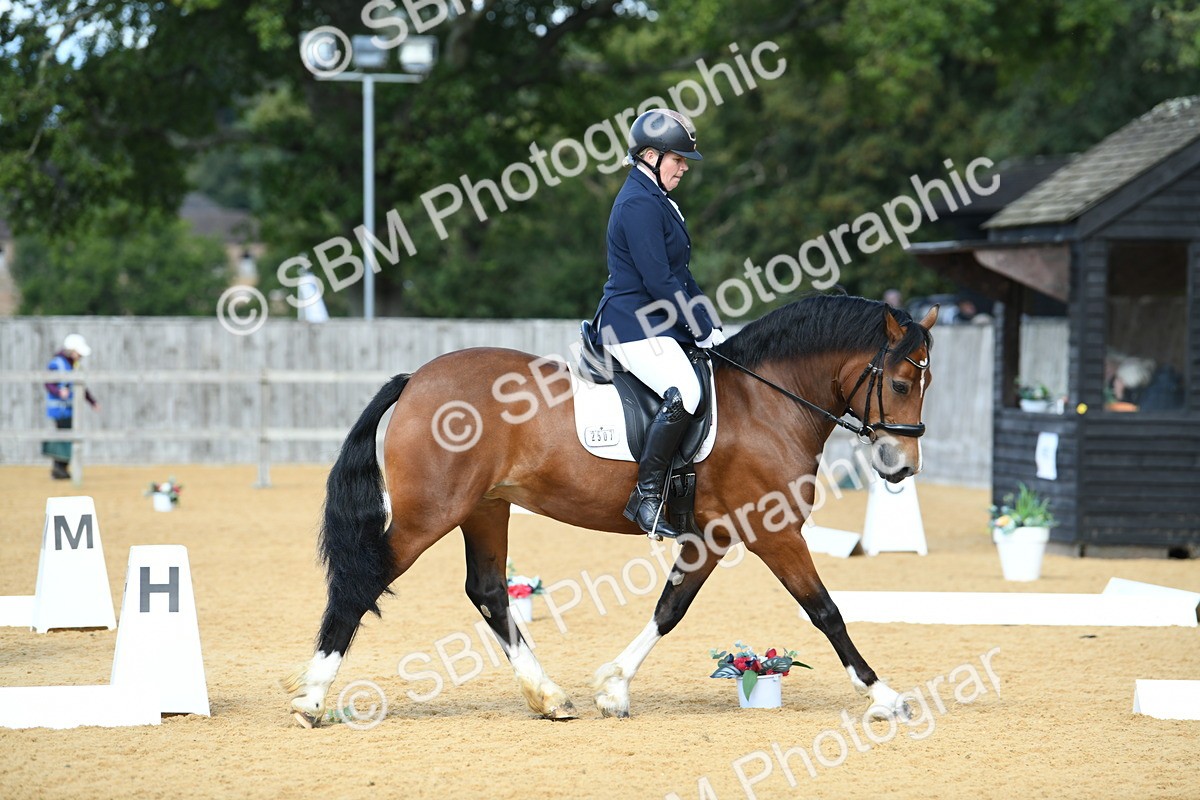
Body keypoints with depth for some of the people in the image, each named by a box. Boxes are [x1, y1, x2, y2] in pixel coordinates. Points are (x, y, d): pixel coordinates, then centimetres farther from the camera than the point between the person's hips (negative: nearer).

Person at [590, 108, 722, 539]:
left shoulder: (657, 200, 19)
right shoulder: (639, 204, -14)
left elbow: (678, 273, 23)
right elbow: (659, 282, -19)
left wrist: (709, 324, 13)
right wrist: (702, 330, -14)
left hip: (657, 324, 11)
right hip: (633, 326, -11)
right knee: (683, 394, -30)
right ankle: (646, 497, -27)